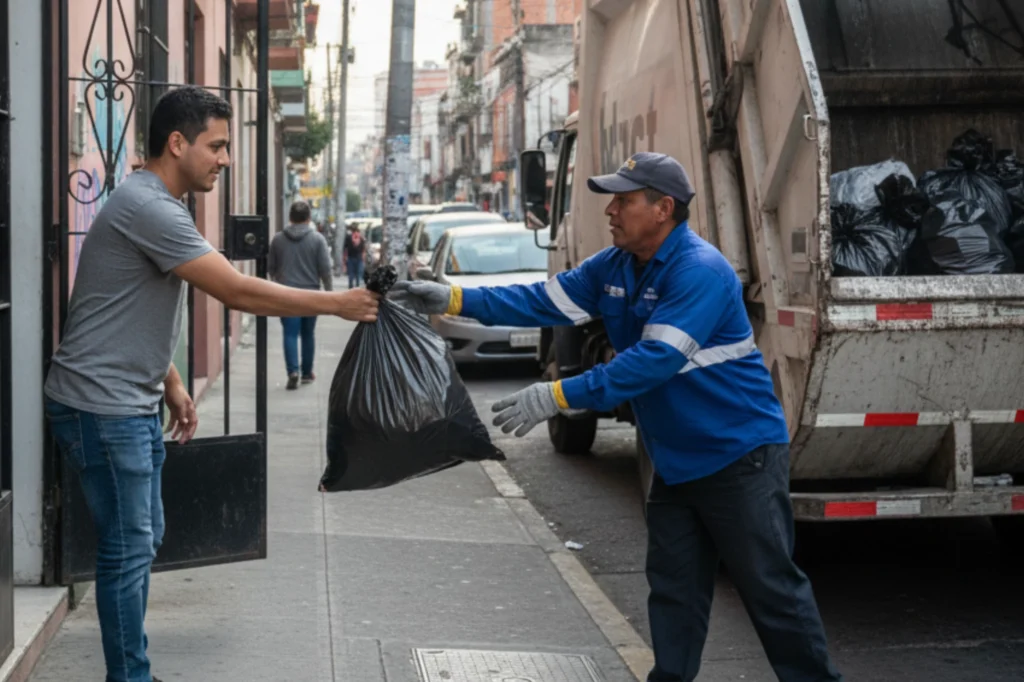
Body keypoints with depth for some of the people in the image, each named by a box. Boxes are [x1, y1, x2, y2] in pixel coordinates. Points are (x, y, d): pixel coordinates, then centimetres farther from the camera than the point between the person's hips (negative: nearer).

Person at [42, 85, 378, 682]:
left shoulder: (156, 205, 13)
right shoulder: (146, 207, -20)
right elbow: (239, 292, -23)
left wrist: (171, 383, 17)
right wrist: (337, 304, -18)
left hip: (134, 405, 10)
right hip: (102, 406, -10)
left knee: (142, 540, 15)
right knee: (128, 549, -4)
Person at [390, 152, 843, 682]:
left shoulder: (700, 271, -22)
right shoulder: (614, 267, 5)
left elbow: (654, 360, -30)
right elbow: (544, 301, 5)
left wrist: (559, 396, -31)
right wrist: (453, 299, -5)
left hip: (739, 454, -9)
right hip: (675, 460, 9)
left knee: (771, 587, -2)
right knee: (673, 589, 12)